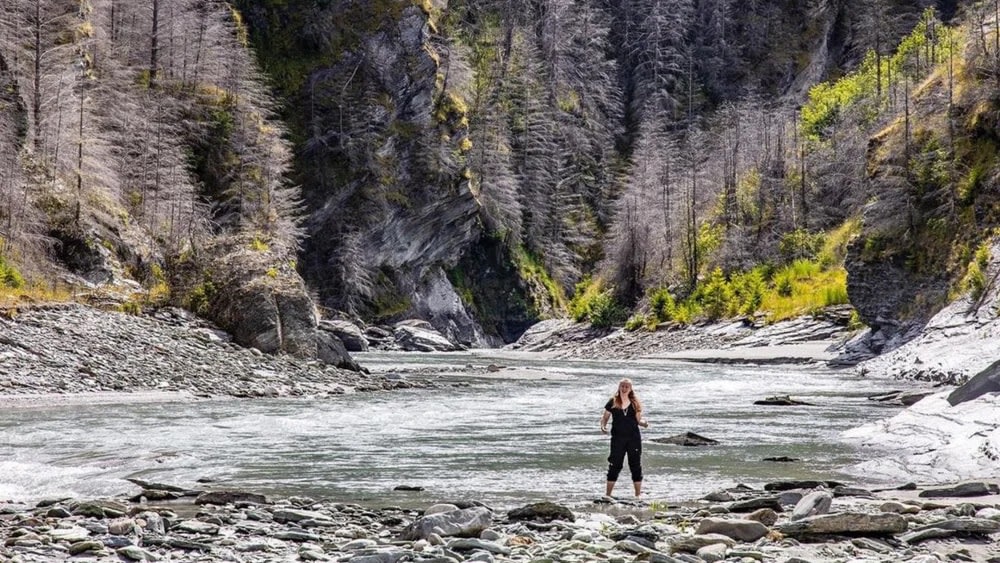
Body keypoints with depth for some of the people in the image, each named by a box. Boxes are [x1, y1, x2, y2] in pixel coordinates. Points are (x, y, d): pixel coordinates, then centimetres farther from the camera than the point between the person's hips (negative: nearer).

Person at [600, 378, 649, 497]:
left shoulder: (635, 403, 6)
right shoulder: (613, 402, 2)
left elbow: (638, 420, 9)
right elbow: (605, 417, 6)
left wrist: (644, 423, -12)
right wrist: (603, 426, -14)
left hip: (634, 438, 1)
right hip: (618, 438, -1)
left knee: (636, 466, 4)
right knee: (614, 466, 0)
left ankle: (637, 495, 12)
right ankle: (608, 494, 8)